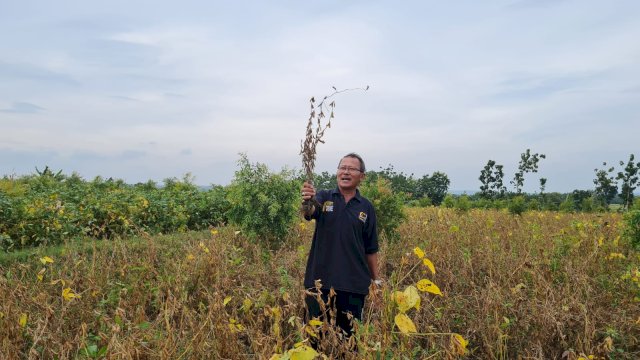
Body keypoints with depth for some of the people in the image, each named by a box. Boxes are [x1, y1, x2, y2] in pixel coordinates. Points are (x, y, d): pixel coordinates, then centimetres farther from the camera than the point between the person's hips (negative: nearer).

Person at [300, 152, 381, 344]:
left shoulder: (366, 207, 6)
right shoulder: (323, 197, 1)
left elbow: (371, 249, 11)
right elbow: (309, 213, -22)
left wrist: (376, 279, 10)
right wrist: (306, 201, -44)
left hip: (354, 284, 1)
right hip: (320, 280, -1)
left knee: (349, 335, 11)